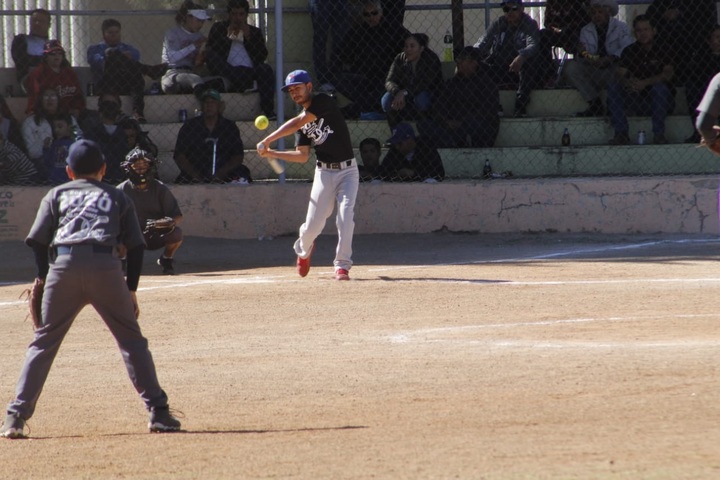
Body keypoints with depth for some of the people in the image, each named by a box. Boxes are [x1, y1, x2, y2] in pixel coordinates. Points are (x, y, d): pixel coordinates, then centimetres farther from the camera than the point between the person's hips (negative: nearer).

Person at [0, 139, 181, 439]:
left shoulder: (57, 195, 23)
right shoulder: (117, 197, 23)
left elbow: (38, 241, 10)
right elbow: (136, 246, 15)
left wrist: (44, 278, 14)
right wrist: (131, 291, 18)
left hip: (64, 265, 0)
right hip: (105, 267, 0)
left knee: (44, 342, 8)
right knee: (131, 340, 9)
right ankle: (158, 412, 3)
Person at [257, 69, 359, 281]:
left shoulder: (324, 102, -10)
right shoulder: (302, 121, 9)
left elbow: (296, 124, -19)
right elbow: (302, 156, 5)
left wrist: (267, 141, -18)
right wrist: (271, 153, -4)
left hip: (347, 170, -5)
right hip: (324, 172, 5)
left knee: (346, 217, -18)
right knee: (313, 224, 1)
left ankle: (342, 265, -10)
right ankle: (304, 249, 33)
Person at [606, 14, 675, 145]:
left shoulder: (662, 50, -4)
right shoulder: (629, 51, 6)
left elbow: (668, 74, -19)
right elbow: (619, 75, -5)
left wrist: (645, 83, -34)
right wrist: (628, 83, -30)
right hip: (637, 102, 3)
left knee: (660, 87, -35)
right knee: (613, 86, -17)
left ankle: (659, 134, -24)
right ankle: (621, 133, -18)